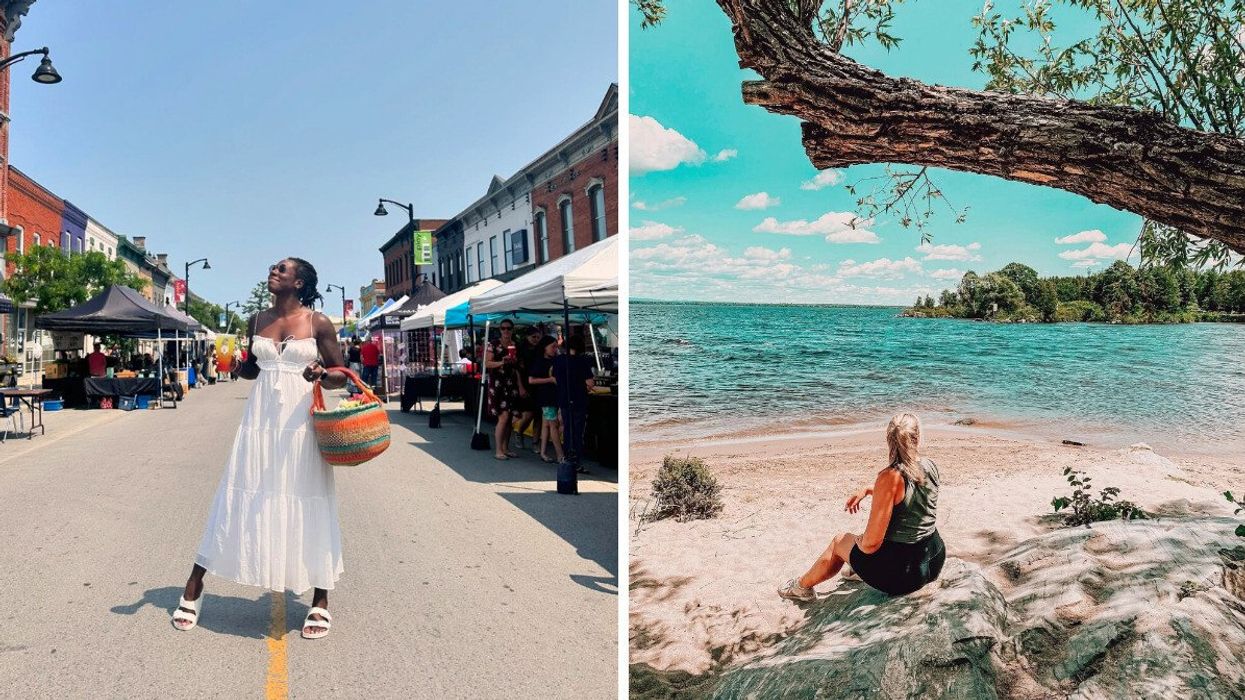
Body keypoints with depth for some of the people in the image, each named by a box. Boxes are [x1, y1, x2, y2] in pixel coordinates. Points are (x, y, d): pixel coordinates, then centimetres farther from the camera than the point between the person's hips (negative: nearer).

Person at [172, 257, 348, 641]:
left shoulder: (318, 322, -3)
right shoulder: (257, 321, 8)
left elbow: (341, 375, 0)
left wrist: (322, 375, -20)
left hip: (299, 420, -3)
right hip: (260, 419, 3)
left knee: (308, 503, 2)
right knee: (241, 499, 6)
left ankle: (320, 602, 13)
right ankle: (193, 589, 18)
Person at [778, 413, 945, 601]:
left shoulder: (890, 477, -24)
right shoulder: (930, 466, -4)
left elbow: (871, 543, -22)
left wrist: (860, 541, 0)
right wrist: (867, 491, 15)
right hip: (935, 562, 6)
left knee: (840, 541, 19)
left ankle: (803, 586, 40)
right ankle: (858, 569, 54)